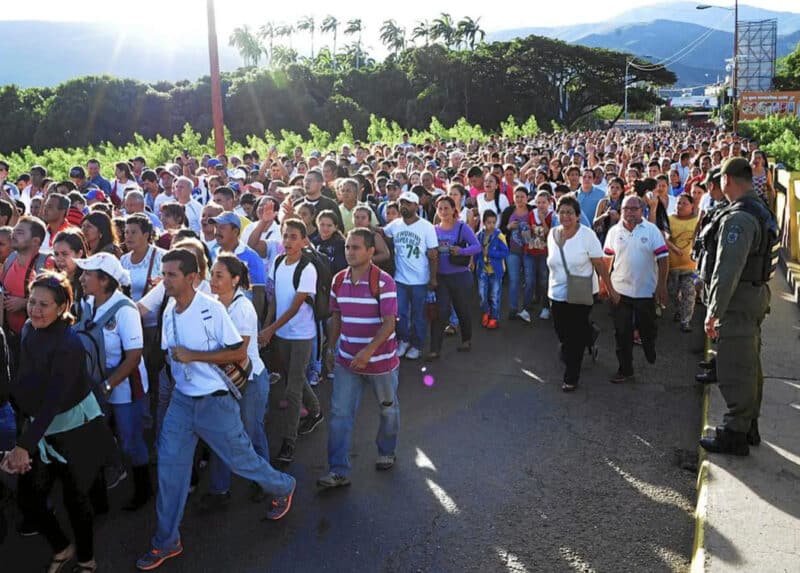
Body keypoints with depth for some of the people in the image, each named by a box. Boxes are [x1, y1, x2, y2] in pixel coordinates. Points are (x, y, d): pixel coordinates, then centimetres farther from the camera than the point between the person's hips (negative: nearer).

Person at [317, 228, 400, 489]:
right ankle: (338, 471, 4)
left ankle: (387, 452, 40)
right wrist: (331, 348, 12)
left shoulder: (383, 282, -17)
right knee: (340, 414, -1)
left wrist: (368, 352, -31)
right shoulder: (339, 280, 0)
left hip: (381, 359, -4)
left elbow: (389, 323, -22)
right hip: (346, 360, 4)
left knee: (388, 409, 17)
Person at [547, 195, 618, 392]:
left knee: (575, 338, 1)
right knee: (562, 335, 9)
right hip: (557, 294, 5)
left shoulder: (587, 235, -12)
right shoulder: (553, 234, 3)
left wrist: (611, 290, -10)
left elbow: (600, 265, -10)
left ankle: (571, 378, 15)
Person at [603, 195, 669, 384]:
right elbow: (608, 259, 9)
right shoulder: (614, 231, 3)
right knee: (622, 333, 5)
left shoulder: (651, 230, -5)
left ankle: (654, 366, 39)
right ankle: (625, 370, 17)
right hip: (620, 290, 2)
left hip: (646, 291, -2)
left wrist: (662, 285, -12)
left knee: (648, 329, 11)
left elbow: (663, 258, -7)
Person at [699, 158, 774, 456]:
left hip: (738, 300, -10)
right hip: (757, 294, 10)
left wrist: (714, 311, -19)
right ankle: (749, 426, 32)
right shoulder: (761, 211, 12)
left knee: (735, 371, -1)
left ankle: (734, 434, 8)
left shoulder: (738, 217, -21)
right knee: (749, 366, 19)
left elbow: (727, 269, -24)